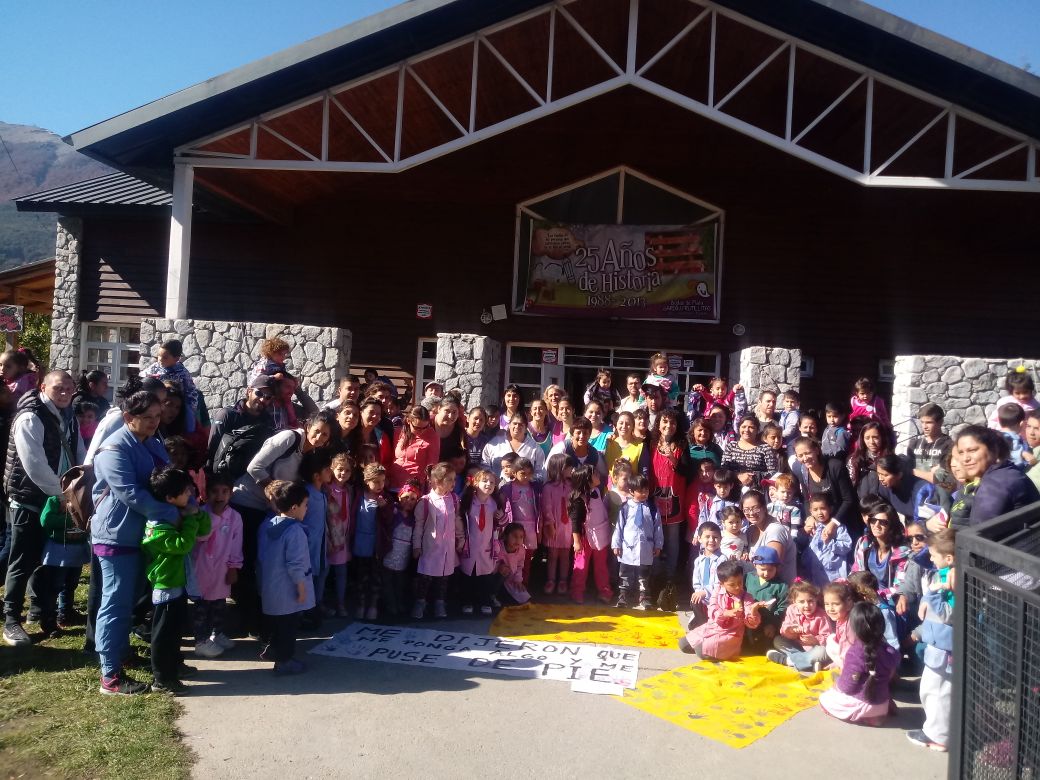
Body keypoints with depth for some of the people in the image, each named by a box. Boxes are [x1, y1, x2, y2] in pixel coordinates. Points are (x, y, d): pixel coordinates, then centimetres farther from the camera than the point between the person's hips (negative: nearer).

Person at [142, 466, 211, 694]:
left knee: (175, 627, 22)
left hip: (177, 582, 10)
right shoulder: (158, 526, -24)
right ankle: (161, 680, 9)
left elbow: (204, 530, 7)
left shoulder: (178, 514, 4)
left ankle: (174, 665, 37)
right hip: (165, 587, -10)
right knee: (163, 632, 0)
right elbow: (183, 544, -31)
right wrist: (190, 519, -24)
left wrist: (197, 514, -10)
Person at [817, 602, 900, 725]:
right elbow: (890, 675, 8)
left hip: (862, 705, -8)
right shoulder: (887, 649, -8)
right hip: (882, 703, 8)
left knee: (824, 698, 10)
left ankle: (865, 716, 8)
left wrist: (837, 683, 3)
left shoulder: (855, 653, -26)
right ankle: (878, 712, 18)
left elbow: (847, 687, -20)